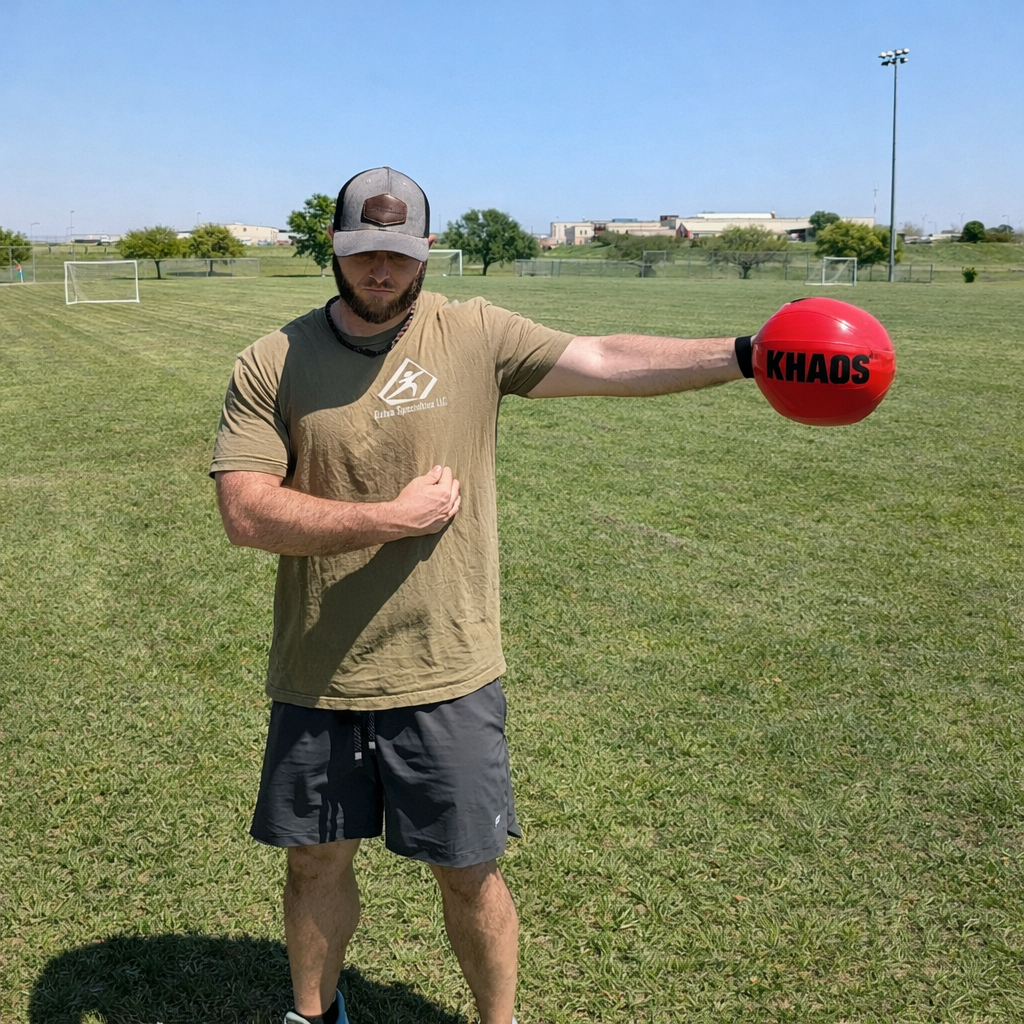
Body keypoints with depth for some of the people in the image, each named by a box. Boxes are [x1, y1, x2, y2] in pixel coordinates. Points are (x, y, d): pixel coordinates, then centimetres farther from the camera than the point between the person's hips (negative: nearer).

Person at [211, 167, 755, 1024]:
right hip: (317, 677, 2)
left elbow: (604, 361, -14)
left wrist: (745, 355, -25)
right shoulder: (272, 365, -5)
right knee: (316, 862, 20)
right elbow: (246, 512, -14)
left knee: (469, 873, 12)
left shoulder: (474, 335, -5)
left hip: (447, 675, -1)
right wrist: (398, 516, -18)